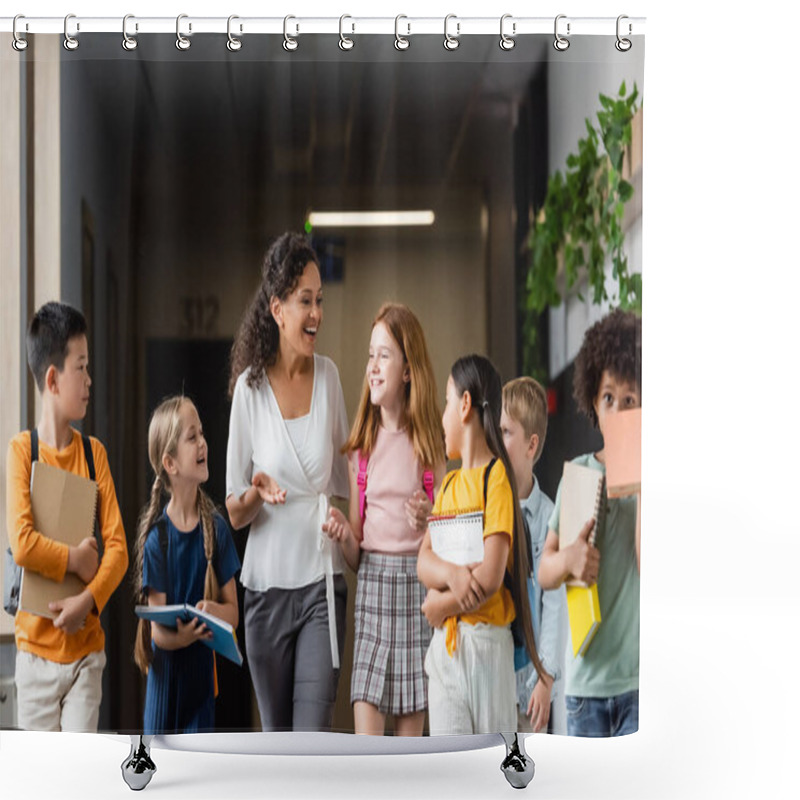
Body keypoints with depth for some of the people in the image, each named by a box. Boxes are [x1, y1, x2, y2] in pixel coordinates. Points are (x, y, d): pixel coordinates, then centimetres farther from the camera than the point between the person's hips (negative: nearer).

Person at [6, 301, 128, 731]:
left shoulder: (94, 453, 4)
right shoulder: (21, 450, -5)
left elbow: (117, 546, -1)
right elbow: (21, 543, -18)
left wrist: (88, 600, -14)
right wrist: (76, 560, -12)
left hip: (87, 649, 2)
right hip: (37, 650, -2)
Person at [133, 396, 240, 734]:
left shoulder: (215, 528, -2)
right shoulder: (156, 538, -9)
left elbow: (233, 612, 3)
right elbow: (157, 631, -9)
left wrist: (213, 610, -19)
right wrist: (179, 635, -31)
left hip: (200, 676, 1)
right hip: (165, 677, -1)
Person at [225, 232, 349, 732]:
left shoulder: (329, 376, 2)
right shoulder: (250, 386, -4)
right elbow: (233, 512, 0)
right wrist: (256, 494, -21)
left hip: (322, 583, 0)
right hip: (268, 583, 0)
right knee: (276, 739, 12)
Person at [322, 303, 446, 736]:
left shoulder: (428, 444, 2)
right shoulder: (360, 448, 8)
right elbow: (354, 556, 11)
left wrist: (427, 522, -15)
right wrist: (344, 534, -10)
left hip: (418, 585, -1)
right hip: (372, 588, 1)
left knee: (411, 736, 3)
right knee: (365, 741, -7)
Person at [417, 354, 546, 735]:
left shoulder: (495, 476, -7)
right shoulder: (448, 484, 16)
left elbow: (490, 577, -16)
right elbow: (423, 561, 5)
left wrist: (438, 605, -6)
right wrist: (451, 573, -16)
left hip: (486, 643, -6)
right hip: (444, 644, 6)